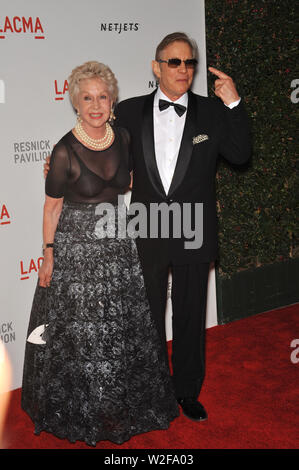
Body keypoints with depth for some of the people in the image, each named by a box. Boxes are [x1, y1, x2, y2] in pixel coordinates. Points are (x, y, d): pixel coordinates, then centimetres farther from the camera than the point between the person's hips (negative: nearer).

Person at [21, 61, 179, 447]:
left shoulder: (123, 139, -2)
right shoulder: (66, 151, -17)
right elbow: (52, 207, -9)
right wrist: (48, 255, -8)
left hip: (117, 244, 5)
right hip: (76, 245, -5)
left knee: (124, 326, 16)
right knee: (79, 331, 7)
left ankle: (122, 401, 38)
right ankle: (79, 409, 29)